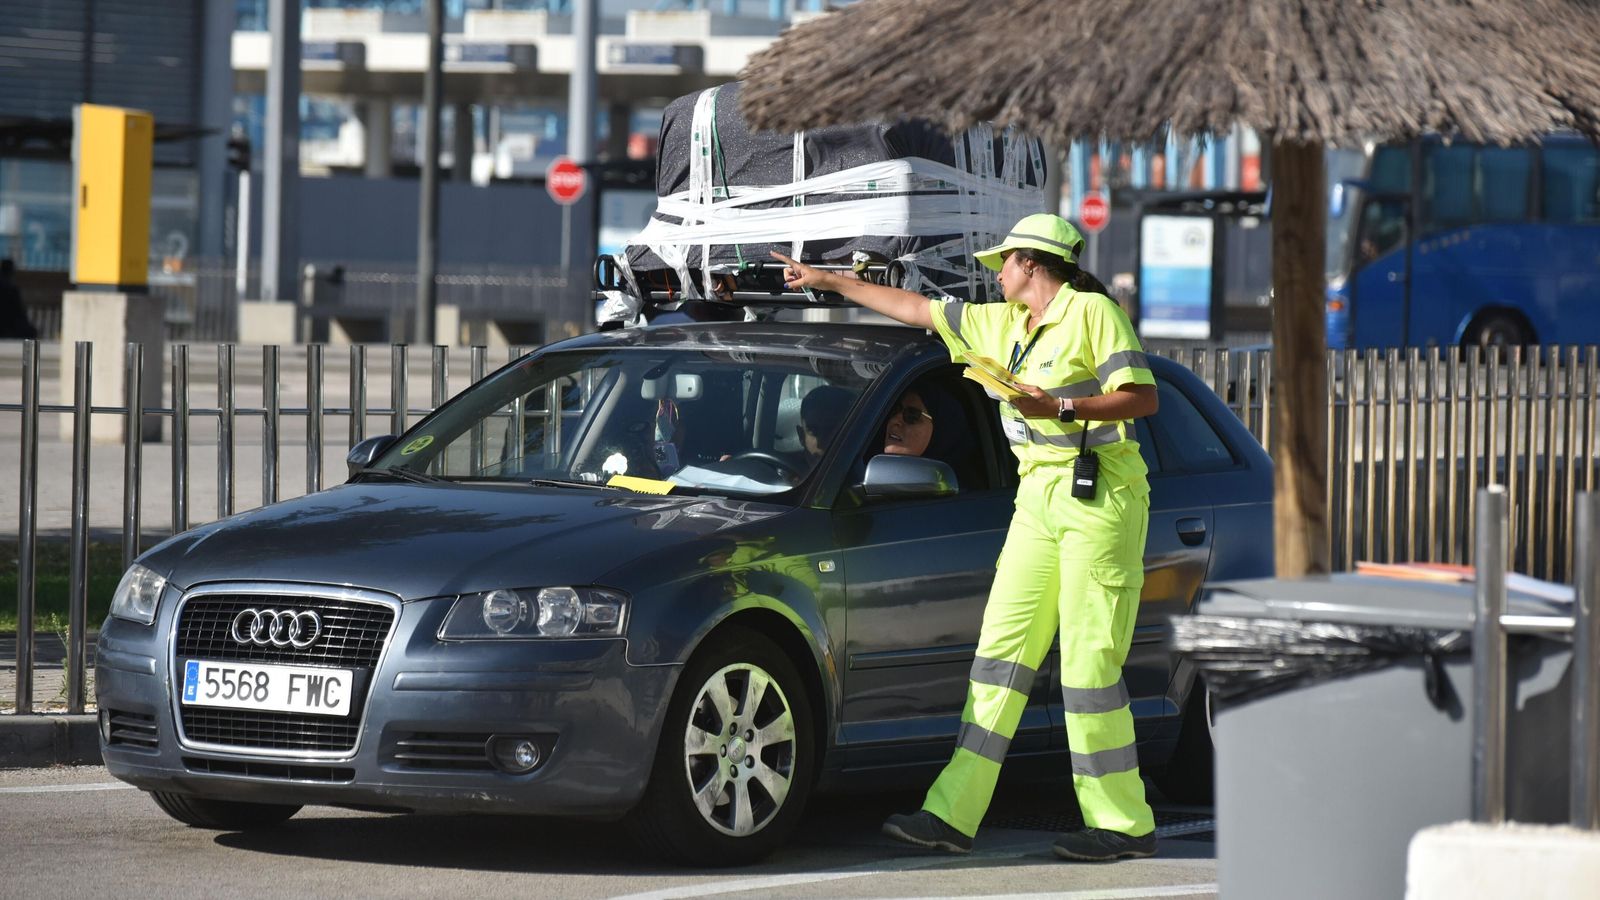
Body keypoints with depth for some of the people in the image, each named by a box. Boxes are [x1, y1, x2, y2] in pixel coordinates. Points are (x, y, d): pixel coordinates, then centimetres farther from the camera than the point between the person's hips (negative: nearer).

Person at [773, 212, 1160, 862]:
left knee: (1089, 664, -10)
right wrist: (827, 281, 29)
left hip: (1101, 497, -8)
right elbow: (915, 309, 25)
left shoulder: (1091, 313, -6)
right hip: (1037, 498, 8)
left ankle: (1124, 826, -4)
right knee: (1001, 652, 2)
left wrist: (1059, 407, -20)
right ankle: (952, 815, 0)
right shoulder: (1003, 324, 17)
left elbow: (1143, 396, -13)